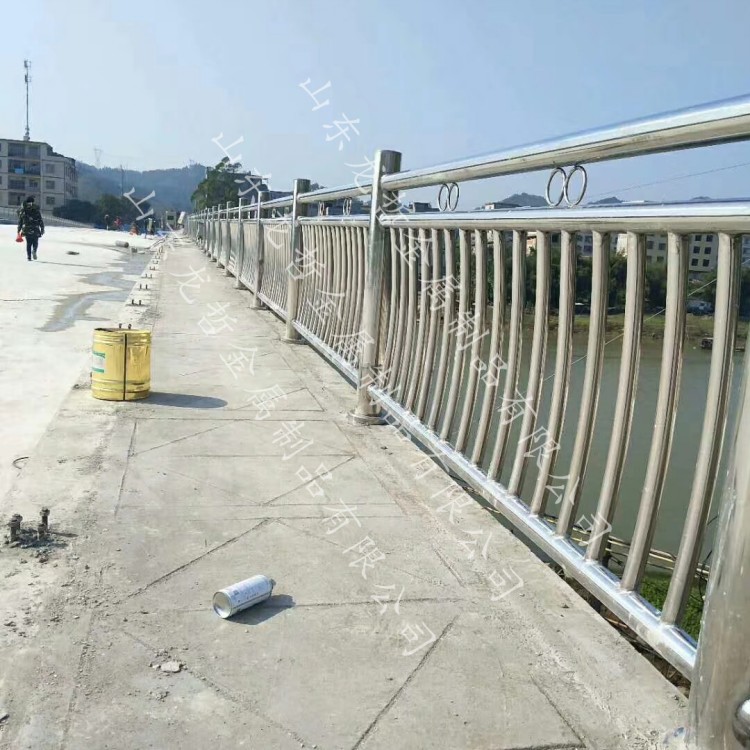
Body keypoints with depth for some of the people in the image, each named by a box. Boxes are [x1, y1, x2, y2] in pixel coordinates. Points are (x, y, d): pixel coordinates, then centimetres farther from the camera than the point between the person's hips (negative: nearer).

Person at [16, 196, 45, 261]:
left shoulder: (22, 210, 8)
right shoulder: (36, 210, -2)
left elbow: (20, 221, 11)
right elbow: (41, 220, -5)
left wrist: (19, 230, 17)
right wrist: (42, 229, 0)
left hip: (26, 230, 2)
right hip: (35, 229, -2)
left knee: (28, 243, 11)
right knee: (35, 242, 9)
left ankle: (29, 256, 5)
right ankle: (34, 250, -21)